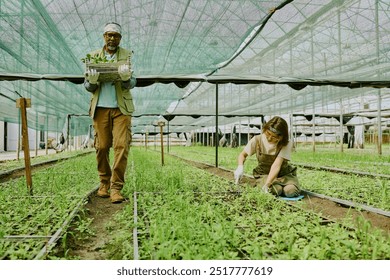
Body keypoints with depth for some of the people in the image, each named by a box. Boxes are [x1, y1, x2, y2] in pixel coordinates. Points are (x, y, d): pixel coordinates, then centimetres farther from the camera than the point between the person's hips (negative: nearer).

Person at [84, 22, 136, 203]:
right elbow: (87, 86, 12)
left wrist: (126, 78, -22)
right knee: (102, 147, 3)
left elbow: (132, 83, 2)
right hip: (100, 107, 2)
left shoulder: (126, 55, 9)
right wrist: (92, 81, -12)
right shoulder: (93, 56, 13)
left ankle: (116, 187, -6)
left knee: (121, 146, -10)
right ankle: (104, 183, 20)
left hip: (121, 108, -1)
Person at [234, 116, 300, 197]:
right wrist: (240, 166, -26)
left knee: (290, 191, -30)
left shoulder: (286, 144, -20)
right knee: (275, 190, -31)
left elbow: (276, 166, -30)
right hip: (264, 174, 0)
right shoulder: (257, 140, -15)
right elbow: (242, 154, -3)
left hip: (284, 173, 1)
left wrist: (266, 185, -40)